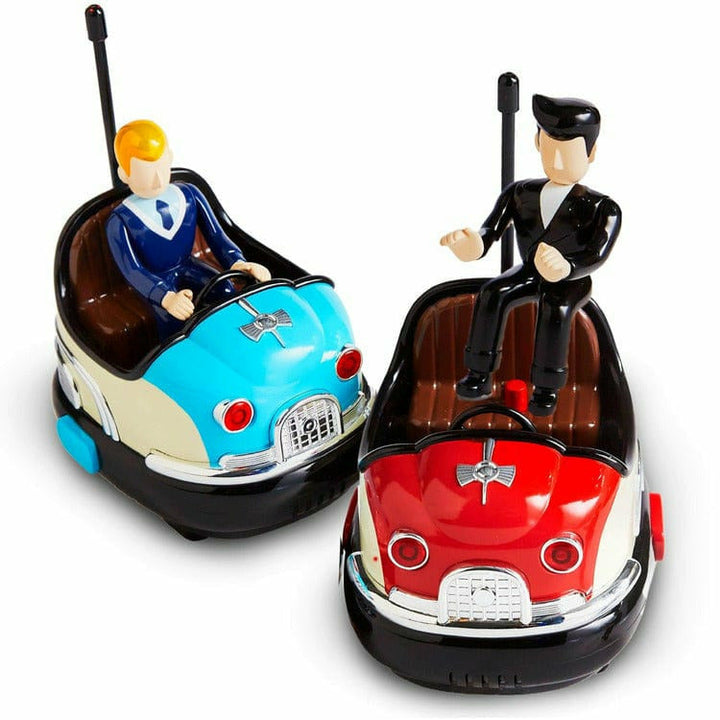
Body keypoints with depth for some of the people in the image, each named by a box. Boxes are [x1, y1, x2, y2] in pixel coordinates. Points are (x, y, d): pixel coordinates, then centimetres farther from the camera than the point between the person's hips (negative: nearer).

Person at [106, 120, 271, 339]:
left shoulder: (189, 195, -2)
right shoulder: (120, 221, -15)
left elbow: (216, 236, -6)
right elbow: (132, 270, -23)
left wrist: (238, 263, -29)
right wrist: (166, 297, -44)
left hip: (188, 269, 4)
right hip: (154, 282, -4)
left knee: (225, 290, -25)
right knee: (173, 316, -32)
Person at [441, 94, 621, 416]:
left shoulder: (601, 209, -17)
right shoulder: (520, 194, -3)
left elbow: (596, 257, -28)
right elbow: (489, 232, -10)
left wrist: (564, 268, -50)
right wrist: (472, 246, -35)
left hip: (572, 281, -4)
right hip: (529, 272, 4)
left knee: (556, 308, -37)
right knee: (492, 293, -26)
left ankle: (547, 388, -23)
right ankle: (480, 375, -19)